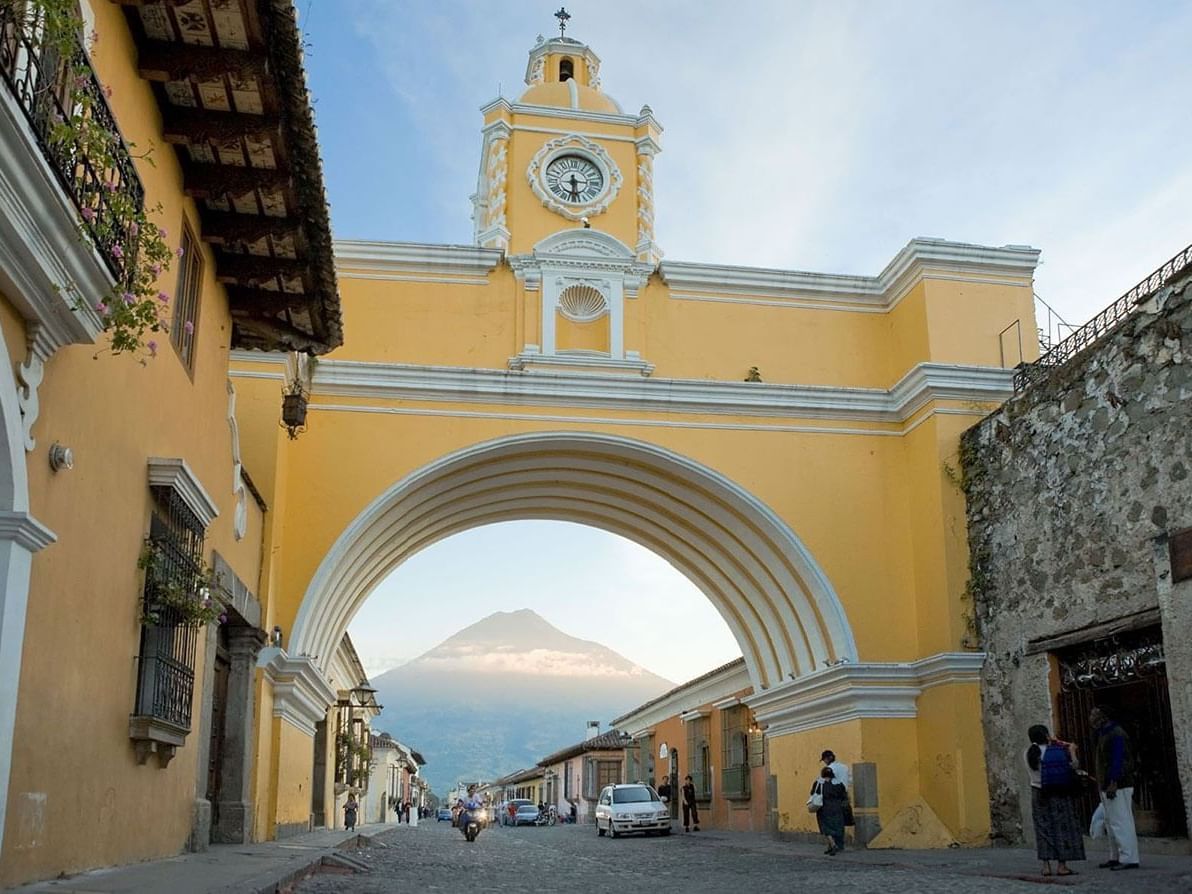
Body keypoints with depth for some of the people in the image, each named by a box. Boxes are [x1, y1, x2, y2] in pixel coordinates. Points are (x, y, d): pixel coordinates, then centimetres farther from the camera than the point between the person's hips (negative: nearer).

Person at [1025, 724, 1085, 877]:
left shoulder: (1029, 753, 0)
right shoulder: (1055, 751, -11)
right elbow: (1074, 766, -6)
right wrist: (1072, 752, 13)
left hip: (1038, 794, 4)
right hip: (1058, 794, -4)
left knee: (1044, 828, 7)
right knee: (1061, 827, 3)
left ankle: (1046, 866, 7)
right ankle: (1061, 865, 2)